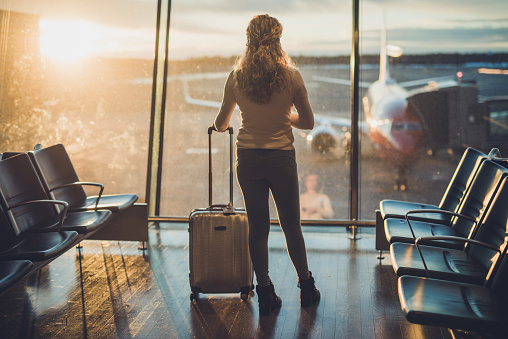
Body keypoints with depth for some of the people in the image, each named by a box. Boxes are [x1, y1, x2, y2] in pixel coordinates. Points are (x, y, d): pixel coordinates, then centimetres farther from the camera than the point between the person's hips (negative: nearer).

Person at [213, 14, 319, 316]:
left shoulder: (237, 77, -4)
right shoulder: (291, 76, -9)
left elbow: (221, 123, 7)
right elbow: (308, 122, -2)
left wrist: (220, 126, 31)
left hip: (248, 159, 1)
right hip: (282, 158, -1)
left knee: (258, 227, 9)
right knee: (291, 226, 12)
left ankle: (265, 294, 16)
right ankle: (307, 288, 25)